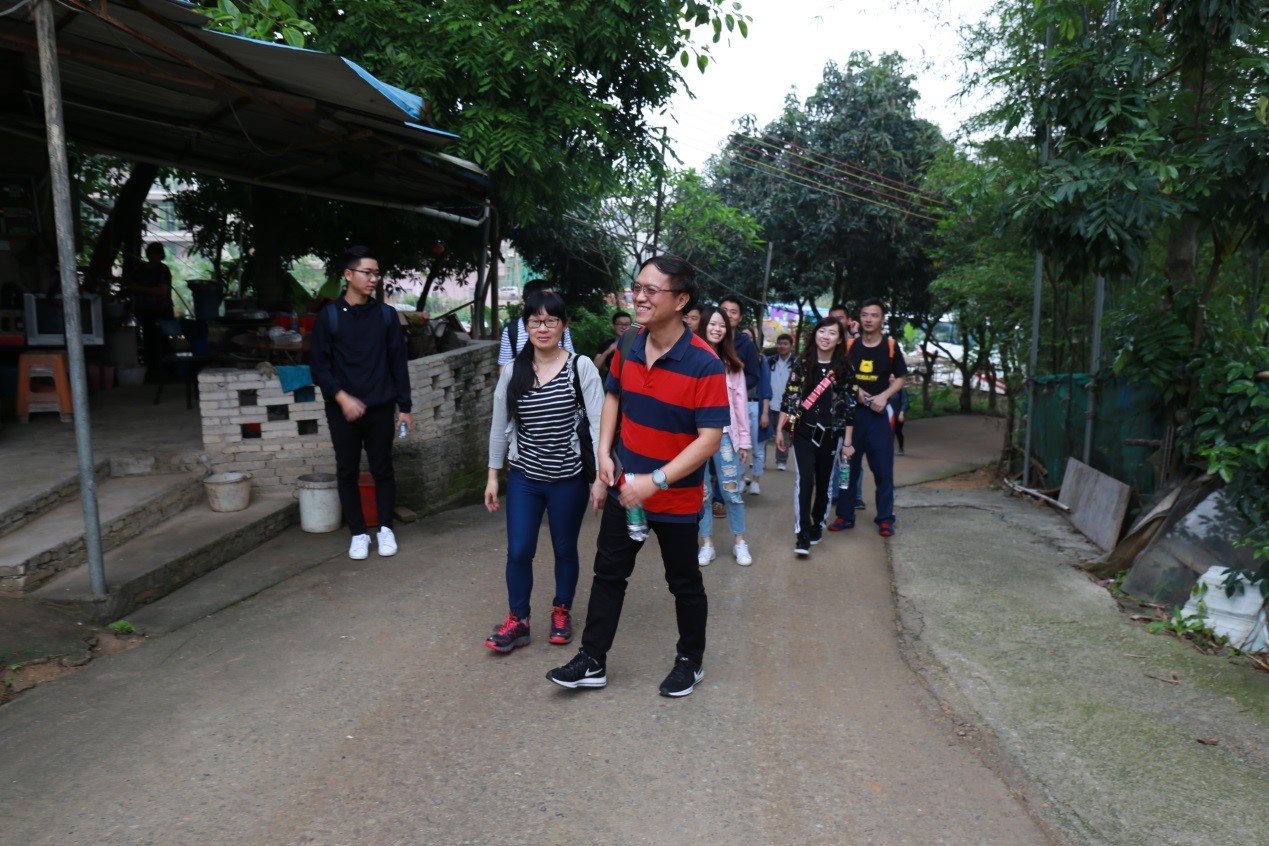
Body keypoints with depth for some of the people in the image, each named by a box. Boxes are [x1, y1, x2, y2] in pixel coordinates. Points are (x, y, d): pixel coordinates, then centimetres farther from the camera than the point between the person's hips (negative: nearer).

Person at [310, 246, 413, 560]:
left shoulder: (386, 314, 2)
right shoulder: (329, 316, -2)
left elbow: (398, 363, 5)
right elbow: (318, 365, -2)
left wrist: (404, 406, 2)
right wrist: (342, 397, -15)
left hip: (380, 408, 1)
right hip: (342, 409, 0)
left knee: (382, 469, 7)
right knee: (347, 472, 7)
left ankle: (385, 528, 23)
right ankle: (359, 533, 20)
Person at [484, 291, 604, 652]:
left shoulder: (581, 367, -10)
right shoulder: (513, 372, 0)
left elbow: (598, 422, -12)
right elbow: (500, 426, 7)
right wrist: (493, 475, 8)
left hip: (568, 478, -2)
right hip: (523, 478, 2)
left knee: (565, 550, 14)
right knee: (518, 552, 3)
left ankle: (562, 612, 35)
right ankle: (517, 621, 21)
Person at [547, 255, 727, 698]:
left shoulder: (704, 364, -22)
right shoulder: (629, 346, -3)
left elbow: (710, 437, -24)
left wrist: (655, 480, -30)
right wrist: (604, 453, 1)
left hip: (676, 498, -5)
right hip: (624, 489, 5)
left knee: (684, 583, 14)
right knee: (608, 573, 14)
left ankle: (690, 661, 36)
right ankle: (592, 661, 28)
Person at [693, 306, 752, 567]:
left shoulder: (731, 364, 10)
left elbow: (740, 402, 9)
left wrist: (744, 438, 6)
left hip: (724, 433, 2)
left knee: (731, 489, 1)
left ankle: (739, 541, 16)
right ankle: (706, 543, 19)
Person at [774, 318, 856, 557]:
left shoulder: (844, 368, 0)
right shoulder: (801, 364, 0)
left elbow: (849, 406, 1)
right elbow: (789, 397, 2)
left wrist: (847, 442, 0)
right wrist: (780, 429, -1)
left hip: (830, 435, 2)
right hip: (803, 432, -1)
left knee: (824, 483, 10)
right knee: (805, 480, -13)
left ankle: (817, 525, 29)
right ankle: (802, 534, -12)